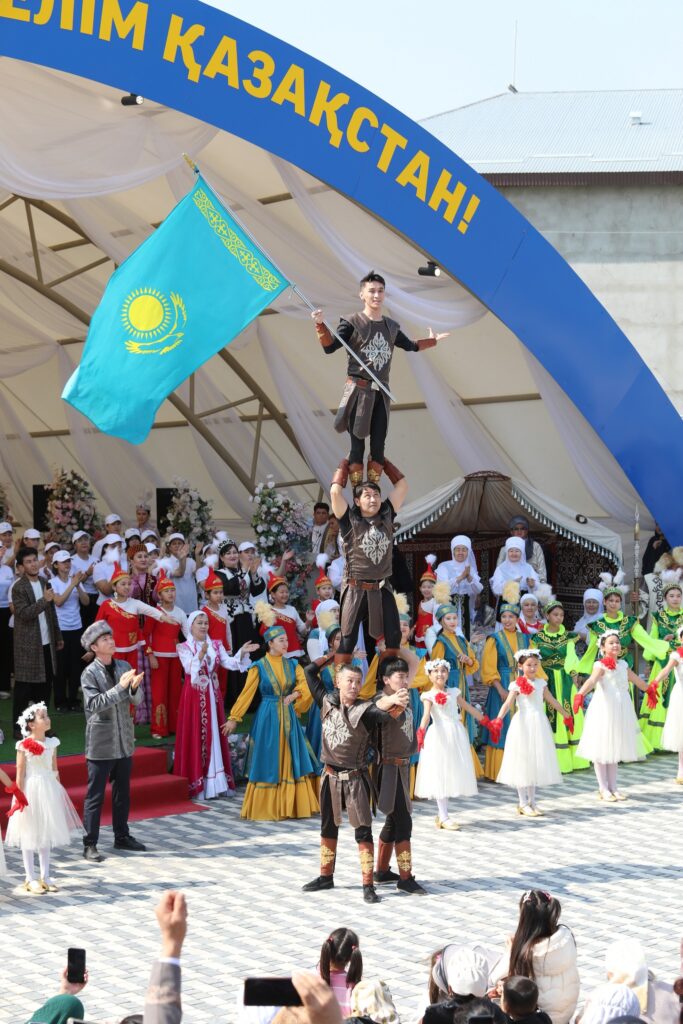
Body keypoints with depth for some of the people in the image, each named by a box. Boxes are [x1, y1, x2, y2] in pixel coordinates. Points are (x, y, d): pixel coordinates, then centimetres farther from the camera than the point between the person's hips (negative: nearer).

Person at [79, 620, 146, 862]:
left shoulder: (124, 667, 4)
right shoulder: (90, 674, -11)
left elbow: (137, 700, 2)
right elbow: (95, 704, -23)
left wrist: (134, 687, -20)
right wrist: (120, 687, -27)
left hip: (124, 741, 6)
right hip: (101, 744, -6)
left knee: (123, 792, 15)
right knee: (95, 795, -1)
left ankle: (121, 837, 28)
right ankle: (90, 845, 4)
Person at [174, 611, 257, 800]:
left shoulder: (216, 645, 9)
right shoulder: (184, 647, -4)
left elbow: (230, 663, -2)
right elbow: (189, 668, -21)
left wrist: (242, 652, -19)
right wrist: (201, 654, -37)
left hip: (213, 695, 5)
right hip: (195, 696, -5)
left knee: (215, 736, 5)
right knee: (197, 737, -4)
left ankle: (216, 782, 10)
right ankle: (198, 785, -2)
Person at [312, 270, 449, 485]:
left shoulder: (391, 327, 15)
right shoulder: (352, 323, -1)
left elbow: (410, 346, 33)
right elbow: (329, 348, -10)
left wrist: (432, 340, 34)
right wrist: (321, 325, -23)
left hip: (381, 393, 5)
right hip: (358, 391, -5)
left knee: (378, 447, 3)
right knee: (357, 445, -8)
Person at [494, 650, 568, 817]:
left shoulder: (541, 683, 8)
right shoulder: (517, 684, -8)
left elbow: (553, 702, 19)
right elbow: (508, 703, -20)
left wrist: (566, 715, 26)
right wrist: (499, 718, -35)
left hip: (539, 724, 5)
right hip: (523, 724, -5)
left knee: (537, 762, 9)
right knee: (523, 762, 0)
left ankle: (532, 801, 18)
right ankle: (523, 803, 6)